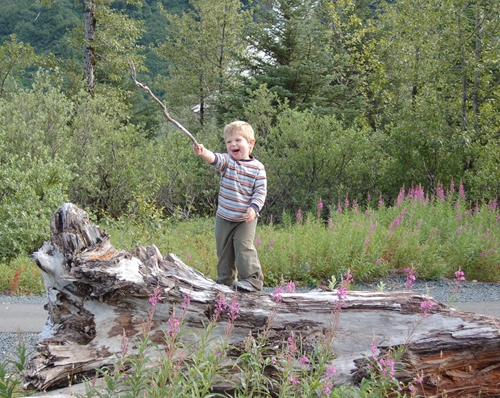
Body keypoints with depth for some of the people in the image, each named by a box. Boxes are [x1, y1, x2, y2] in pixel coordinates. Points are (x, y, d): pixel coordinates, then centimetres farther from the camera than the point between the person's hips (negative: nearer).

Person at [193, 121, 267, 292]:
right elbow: (215, 158, -26)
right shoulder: (227, 161, -4)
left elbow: (261, 191, -7)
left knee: (244, 246, -14)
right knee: (223, 250, 12)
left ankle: (253, 280, -6)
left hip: (246, 219, -3)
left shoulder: (257, 167, -6)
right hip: (224, 218, 3)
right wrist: (203, 152, -48)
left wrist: (254, 208, -24)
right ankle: (225, 281, 26)